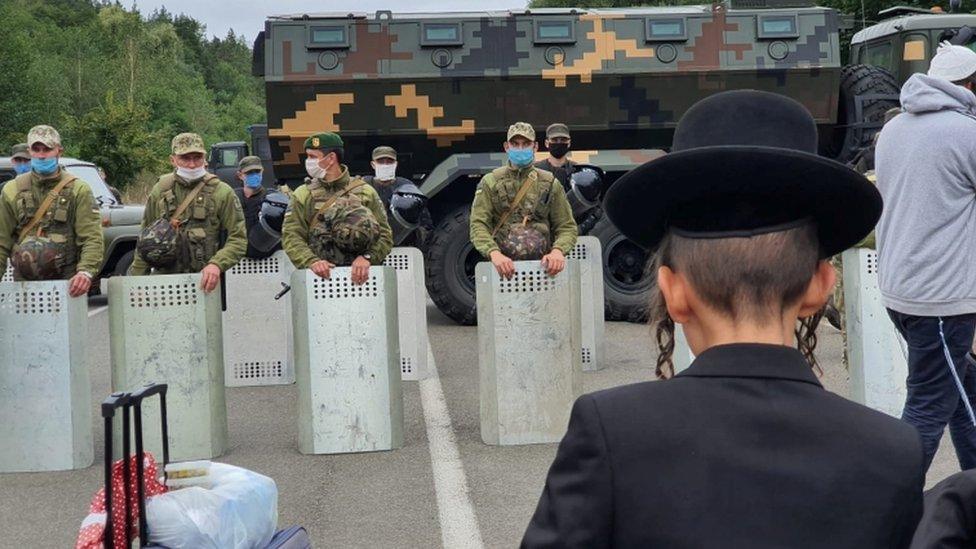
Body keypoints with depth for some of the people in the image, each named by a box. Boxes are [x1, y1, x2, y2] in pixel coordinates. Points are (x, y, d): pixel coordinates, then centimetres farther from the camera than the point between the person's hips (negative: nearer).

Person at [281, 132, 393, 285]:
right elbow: (291, 236, 1)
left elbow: (385, 234, 4)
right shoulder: (302, 195, 12)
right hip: (319, 276, 1)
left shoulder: (365, 192, 10)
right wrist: (312, 261, -18)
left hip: (359, 276, 0)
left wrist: (367, 258, -15)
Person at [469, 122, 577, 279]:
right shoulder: (490, 183, 9)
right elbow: (478, 225, -1)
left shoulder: (550, 184, 13)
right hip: (504, 266, -1)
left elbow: (567, 227, 11)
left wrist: (558, 250, -12)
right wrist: (494, 253, -21)